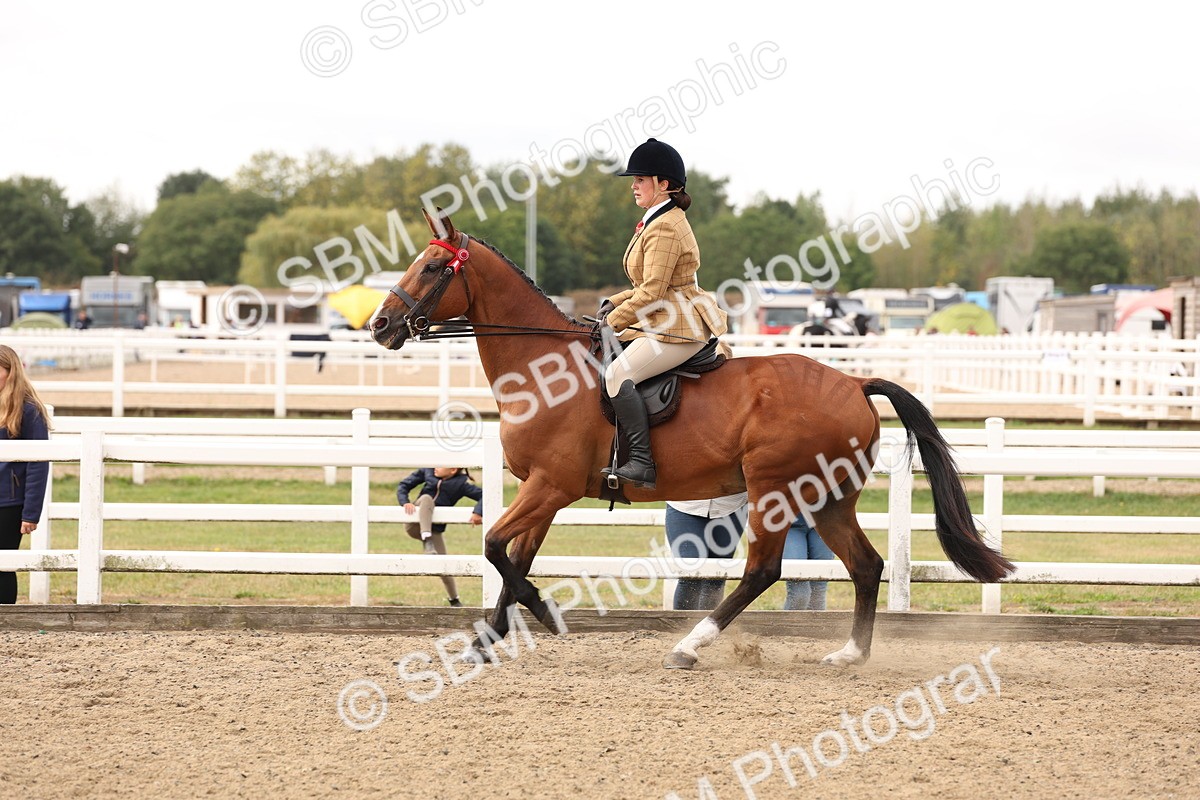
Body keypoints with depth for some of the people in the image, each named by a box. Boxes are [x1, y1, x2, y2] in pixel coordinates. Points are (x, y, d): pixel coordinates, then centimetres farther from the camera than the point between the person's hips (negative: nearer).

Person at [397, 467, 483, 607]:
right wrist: (405, 502, -13)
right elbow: (404, 486, 5)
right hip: (414, 525, 1)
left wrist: (478, 513, -28)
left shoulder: (460, 484, -5)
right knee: (426, 498, -27)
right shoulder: (427, 471, 2)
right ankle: (428, 544, -42)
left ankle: (454, 600, 18)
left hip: (434, 529, -1)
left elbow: (482, 495, -10)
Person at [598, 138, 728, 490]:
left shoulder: (665, 229, -15)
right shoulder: (657, 222, 19)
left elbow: (652, 292, -20)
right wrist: (615, 303, 12)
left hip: (678, 328, -12)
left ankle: (642, 462, -30)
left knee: (618, 374, -26)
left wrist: (614, 321, -13)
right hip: (660, 324, 12)